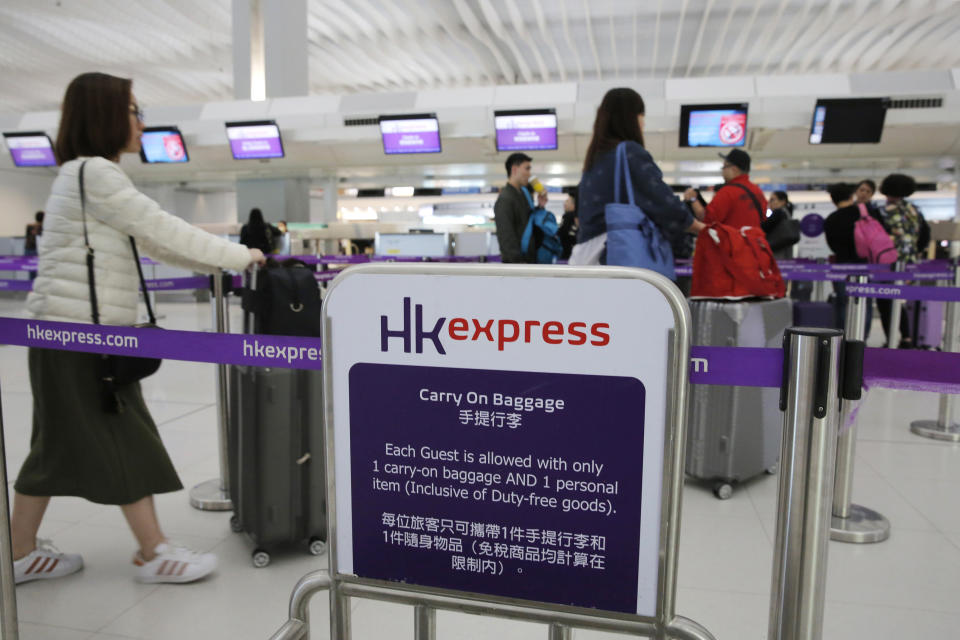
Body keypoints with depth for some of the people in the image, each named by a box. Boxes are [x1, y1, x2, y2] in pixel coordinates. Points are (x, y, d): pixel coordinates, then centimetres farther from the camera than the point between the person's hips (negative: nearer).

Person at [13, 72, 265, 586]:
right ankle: (153, 553, 9)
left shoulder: (89, 174, 18)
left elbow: (153, 242, 16)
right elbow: (164, 233, -16)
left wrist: (230, 263, 11)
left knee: (61, 444, 15)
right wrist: (241, 256, -6)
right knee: (126, 441, -2)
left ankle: (22, 554, 27)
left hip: (76, 333, 10)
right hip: (79, 332, -10)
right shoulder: (95, 173, -14)